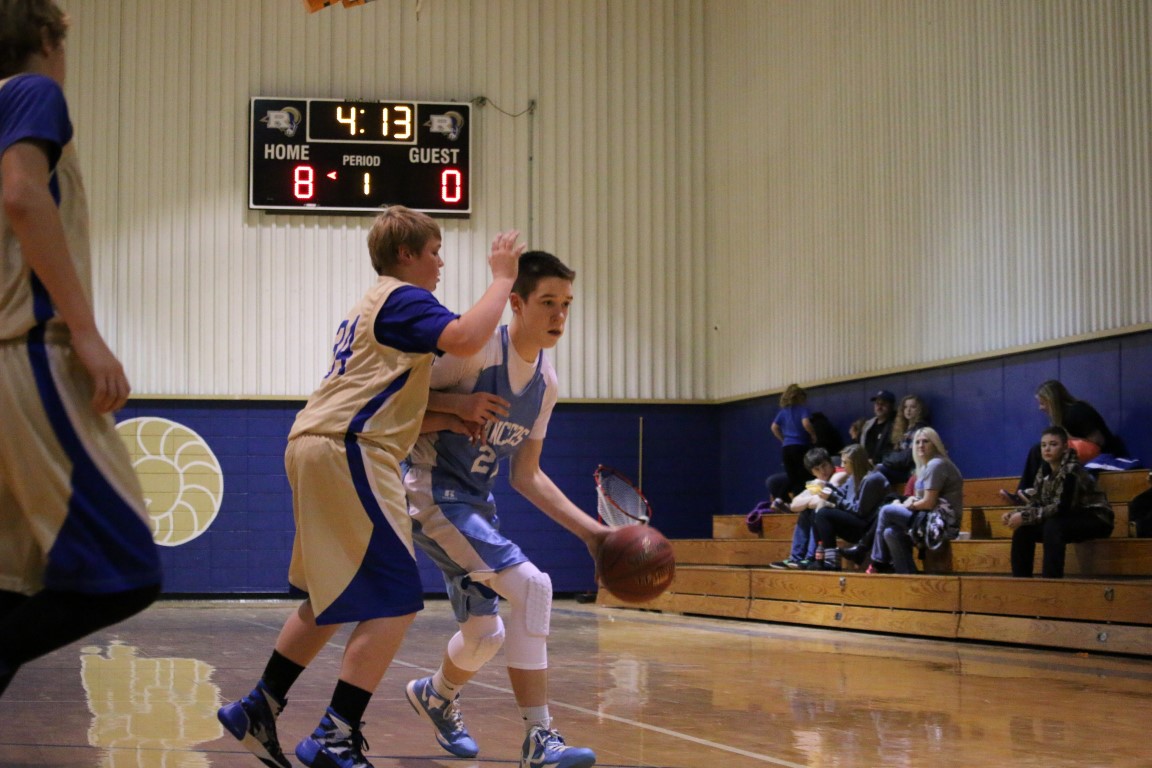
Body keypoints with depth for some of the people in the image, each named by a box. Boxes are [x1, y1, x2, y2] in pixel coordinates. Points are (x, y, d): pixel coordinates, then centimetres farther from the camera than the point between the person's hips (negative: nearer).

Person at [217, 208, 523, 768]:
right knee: (395, 602, -10)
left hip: (315, 448, 11)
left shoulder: (372, 305, 27)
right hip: (348, 452, -10)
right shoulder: (404, 298, -3)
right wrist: (502, 277, -9)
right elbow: (464, 338, -23)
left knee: (334, 600, 20)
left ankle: (258, 709, 23)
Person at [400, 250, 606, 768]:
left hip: (476, 502, 8)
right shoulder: (475, 351, -19)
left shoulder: (545, 382, 4)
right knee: (531, 585, -24)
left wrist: (590, 530, 5)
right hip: (432, 495, -8)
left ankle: (436, 696, 49)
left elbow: (526, 476, 11)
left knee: (485, 633, 15)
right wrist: (454, 410, -29)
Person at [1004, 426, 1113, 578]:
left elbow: (1061, 507, -31)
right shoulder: (1044, 471, -1)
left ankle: (1051, 580, -30)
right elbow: (1035, 504, 1)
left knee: (1052, 526, -33)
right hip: (1070, 519, 8)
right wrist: (1016, 514, -18)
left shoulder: (1071, 470, -23)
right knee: (1024, 529, -8)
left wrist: (1024, 516, -29)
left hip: (1096, 519, -8)